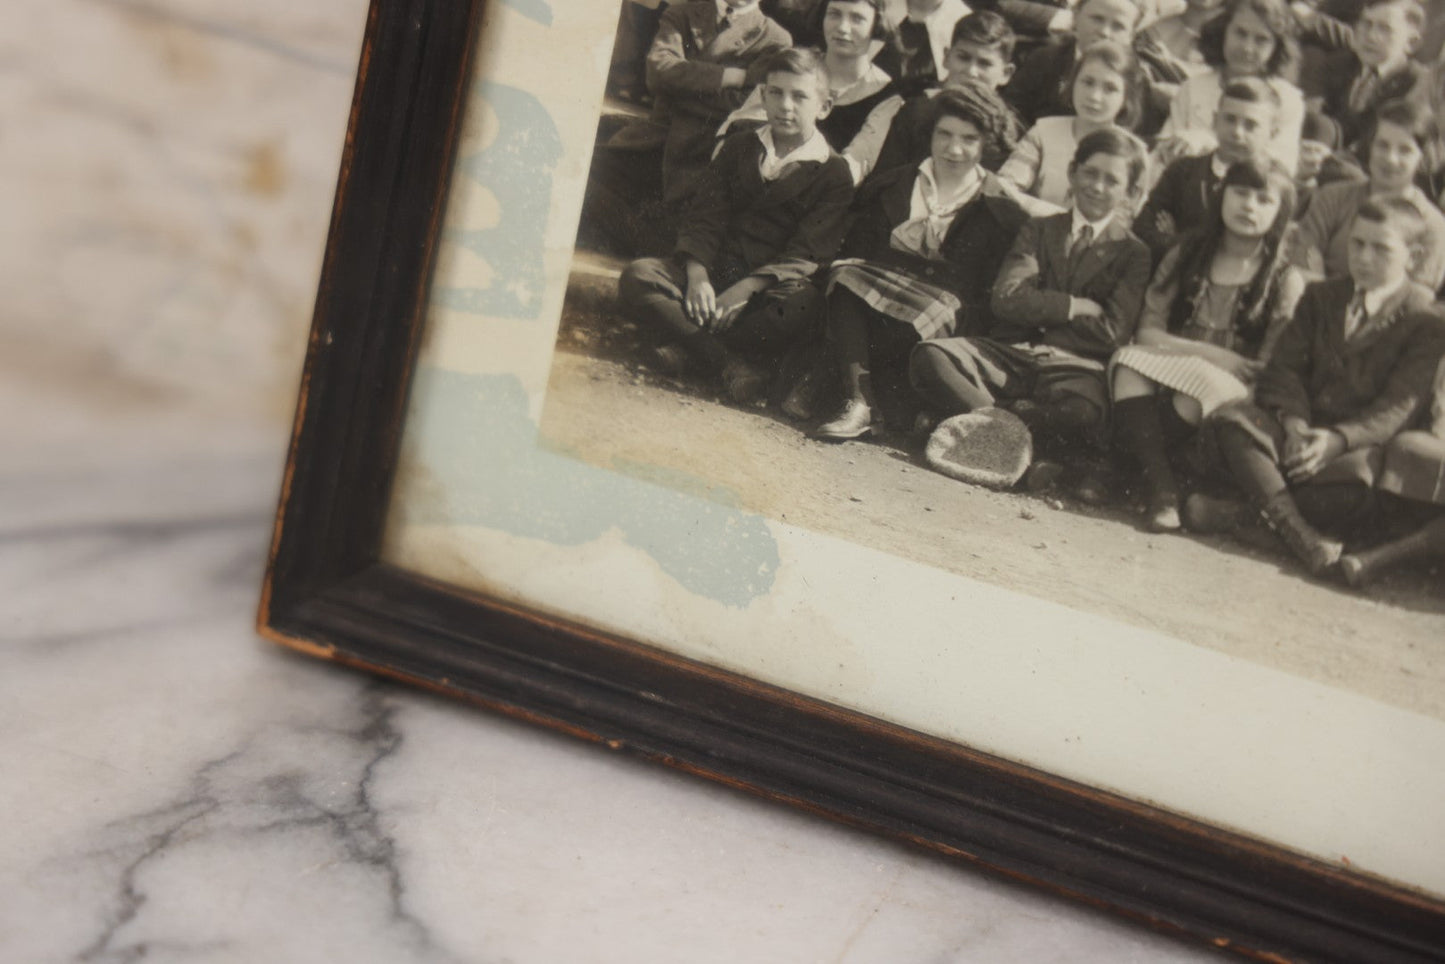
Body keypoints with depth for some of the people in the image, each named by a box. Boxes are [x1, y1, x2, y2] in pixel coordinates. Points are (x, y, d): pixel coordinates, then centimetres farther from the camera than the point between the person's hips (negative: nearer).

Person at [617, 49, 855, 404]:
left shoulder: (833, 173, 3)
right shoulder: (739, 147, 16)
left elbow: (805, 254, -8)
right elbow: (704, 218, 8)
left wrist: (745, 289, -21)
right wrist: (697, 277, -12)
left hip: (772, 285, -3)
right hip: (715, 271, 4)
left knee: (803, 306, -38)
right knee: (637, 276, -22)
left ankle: (691, 348, -32)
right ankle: (731, 364, -34)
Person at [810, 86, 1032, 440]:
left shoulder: (1000, 209, 10)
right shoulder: (893, 187, 20)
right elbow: (856, 251, 12)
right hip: (881, 296, 3)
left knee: (939, 309, -36)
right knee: (846, 279, -28)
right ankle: (858, 401, -39)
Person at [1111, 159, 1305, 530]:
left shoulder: (1286, 281, 4)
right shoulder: (1186, 255, 12)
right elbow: (1147, 332, 3)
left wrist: (1203, 362, -15)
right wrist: (1210, 354, -12)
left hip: (1234, 394, -3)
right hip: (1166, 379, 3)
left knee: (1202, 379, -36)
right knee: (1129, 360, -28)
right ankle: (1161, 486, -38)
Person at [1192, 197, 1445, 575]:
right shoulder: (1321, 296, 17)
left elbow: (1398, 405, -10)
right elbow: (1285, 366, 6)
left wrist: (1337, 439, -26)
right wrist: (1293, 421, -15)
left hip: (1358, 439, -4)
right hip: (1299, 425, 4)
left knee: (1352, 485, -39)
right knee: (1231, 419, -28)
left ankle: (1249, 514, -24)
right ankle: (1296, 529, -36)